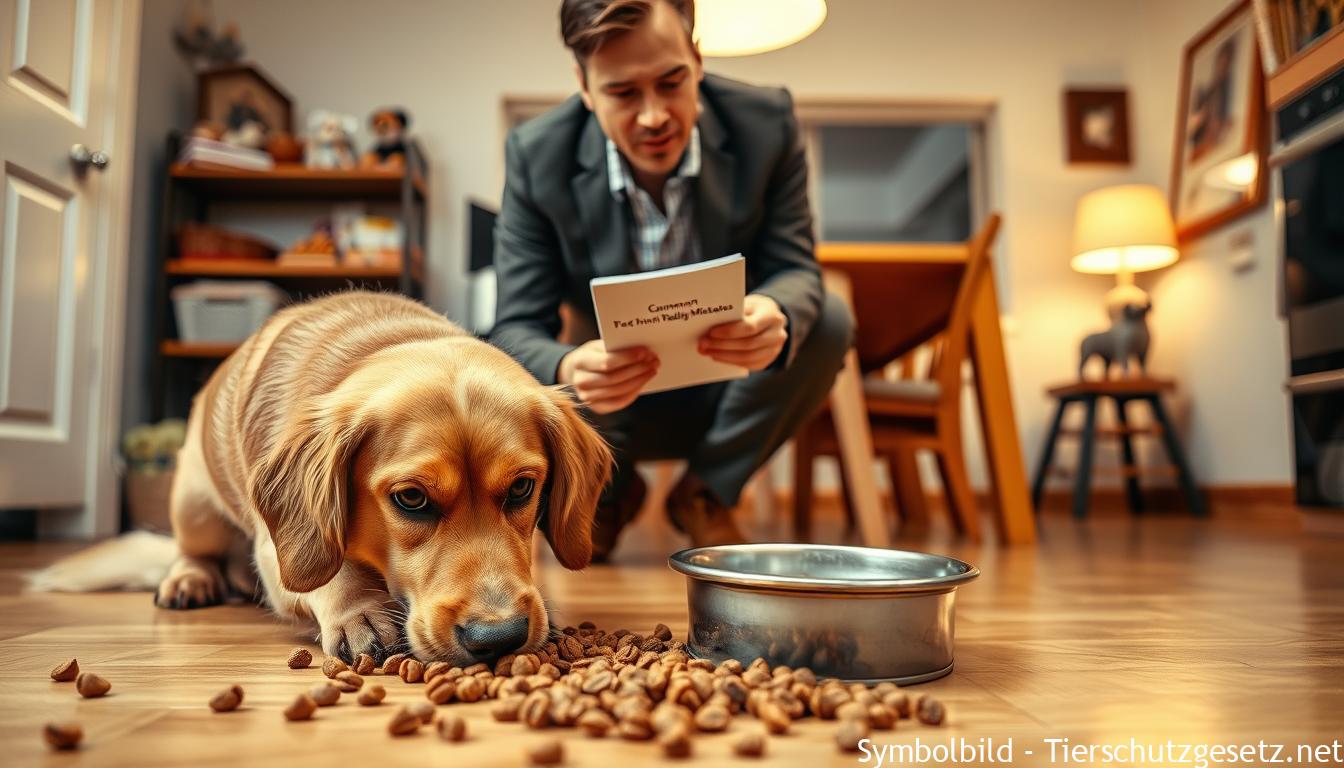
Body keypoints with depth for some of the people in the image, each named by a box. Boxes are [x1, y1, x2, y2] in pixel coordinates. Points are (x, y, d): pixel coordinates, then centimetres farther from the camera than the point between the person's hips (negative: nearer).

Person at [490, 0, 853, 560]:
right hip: (613, 408, 0)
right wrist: (568, 369, -46)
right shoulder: (537, 155, -18)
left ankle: (705, 494, -2)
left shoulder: (766, 123, -17)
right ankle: (610, 492, 12)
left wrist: (775, 317, -44)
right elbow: (516, 329, -21)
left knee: (828, 321, -27)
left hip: (727, 396, 1)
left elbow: (794, 270, -17)